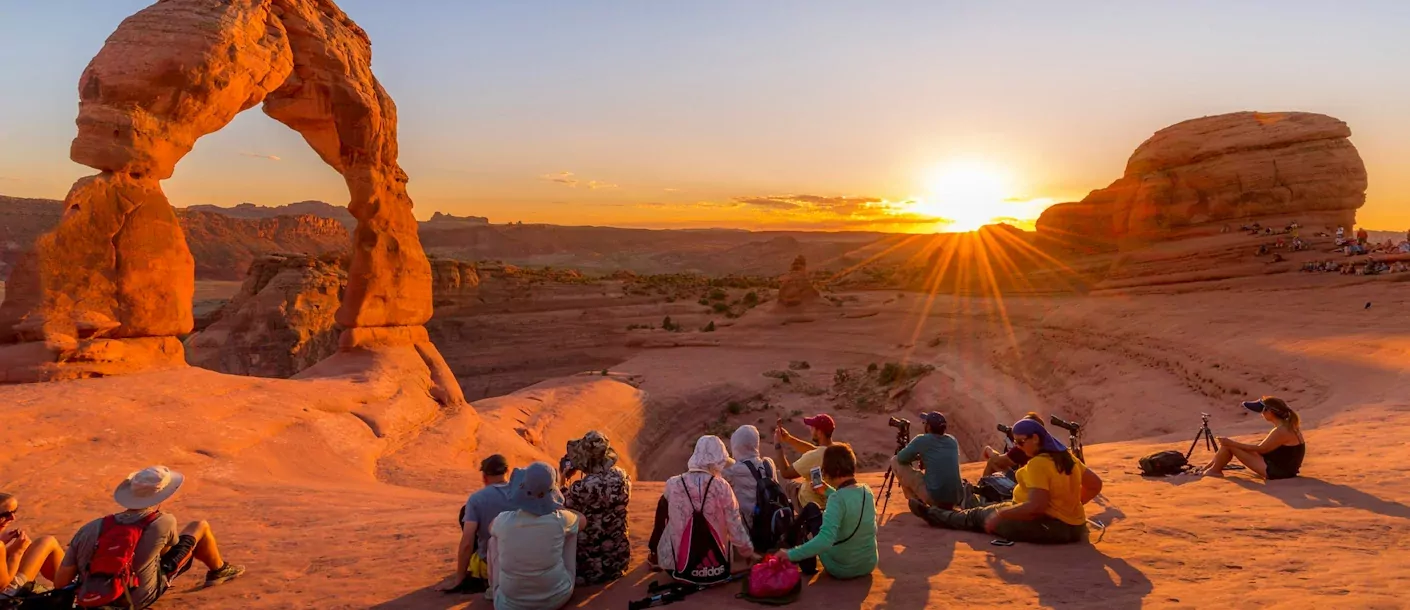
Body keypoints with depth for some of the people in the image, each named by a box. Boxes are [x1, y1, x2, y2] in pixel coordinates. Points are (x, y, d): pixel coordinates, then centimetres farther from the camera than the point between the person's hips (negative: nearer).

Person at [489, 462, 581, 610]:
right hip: (557, 597, 0)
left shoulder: (504, 520, -18)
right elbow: (582, 519, 8)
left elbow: (491, 527, 10)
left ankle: (494, 591, 36)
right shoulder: (559, 520, -19)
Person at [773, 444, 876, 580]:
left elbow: (825, 539, -38)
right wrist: (828, 490, 21)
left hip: (842, 569, -6)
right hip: (869, 564, 6)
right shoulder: (867, 491, -5)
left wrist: (791, 554, -33)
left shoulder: (837, 498, -27)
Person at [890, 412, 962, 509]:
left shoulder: (922, 440, -4)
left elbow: (901, 458, 5)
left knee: (895, 461, 8)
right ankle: (944, 507, 22)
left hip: (934, 497, -6)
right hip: (956, 500, 6)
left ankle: (916, 502, 11)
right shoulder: (953, 441, 11)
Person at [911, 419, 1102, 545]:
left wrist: (1000, 515, -21)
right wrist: (1068, 504, 16)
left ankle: (932, 514, 27)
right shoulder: (1066, 456, 4)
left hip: (1049, 527, -9)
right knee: (1000, 508, 24)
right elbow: (1095, 484, 12)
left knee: (980, 515, 7)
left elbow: (1036, 506, -29)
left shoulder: (1038, 463, -24)